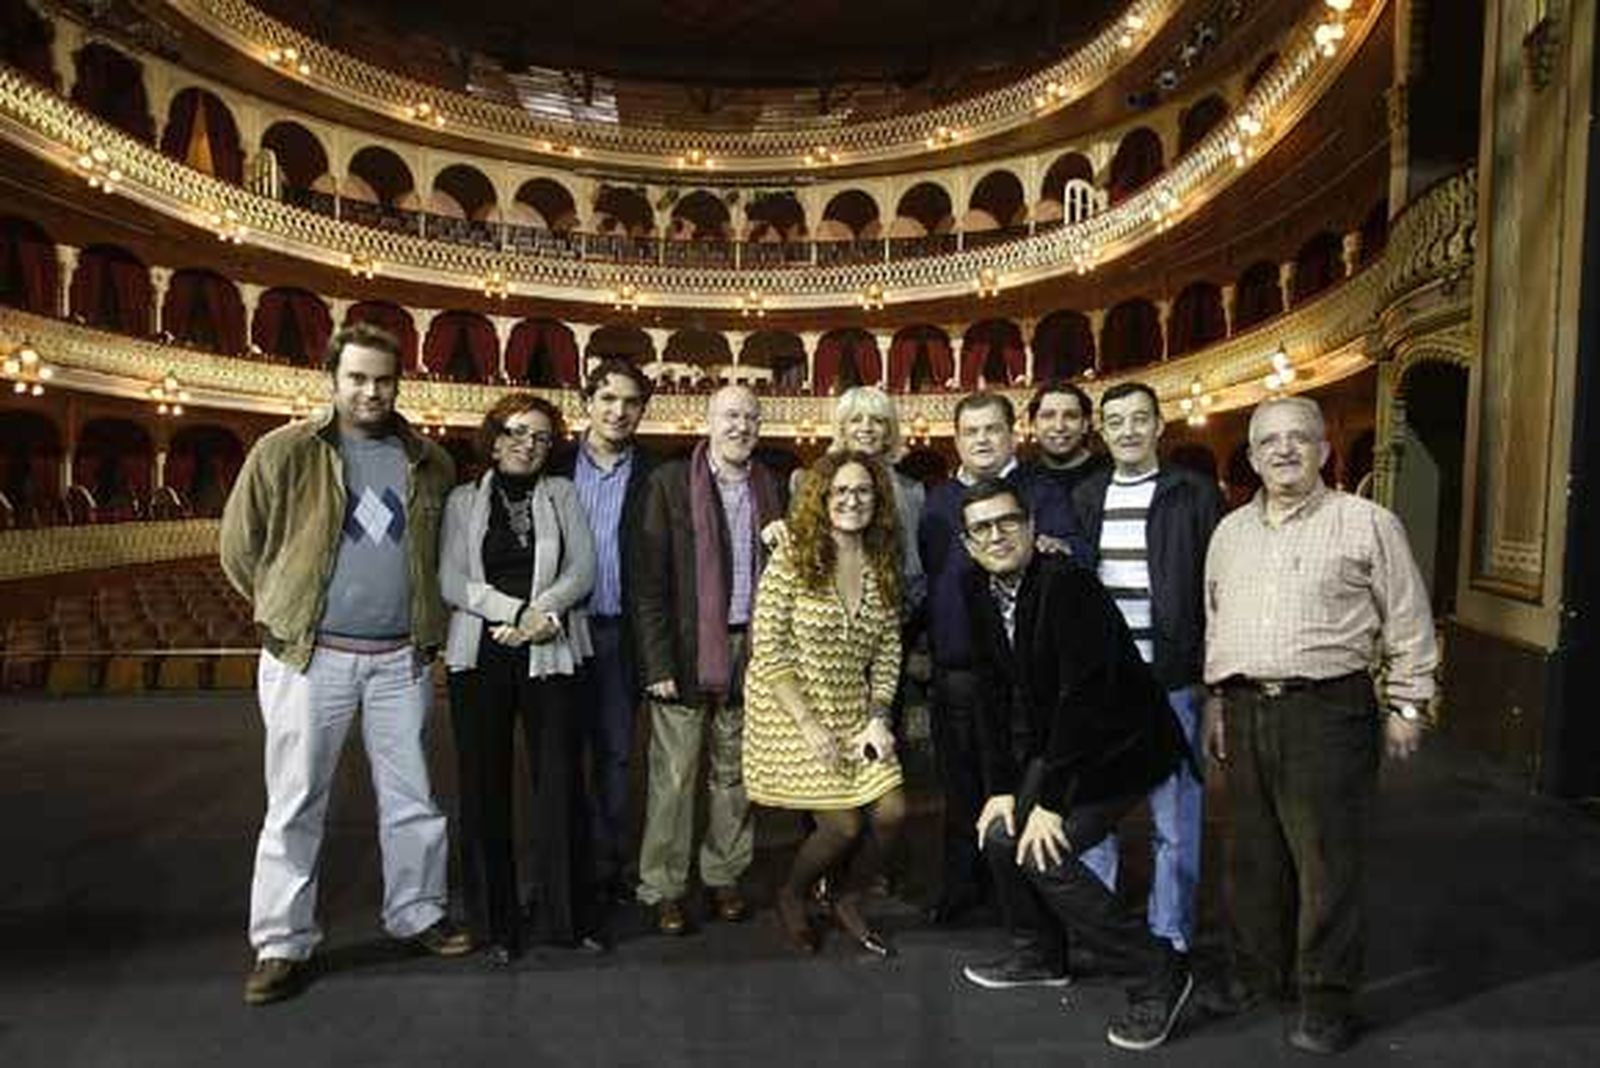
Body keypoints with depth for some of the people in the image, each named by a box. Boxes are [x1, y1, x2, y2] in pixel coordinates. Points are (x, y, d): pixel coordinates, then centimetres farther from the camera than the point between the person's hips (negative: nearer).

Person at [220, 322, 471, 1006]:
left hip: (401, 658, 3)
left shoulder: (428, 463, 6)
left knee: (412, 797, 12)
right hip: (311, 656, -3)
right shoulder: (285, 452, -4)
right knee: (296, 804, 5)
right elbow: (239, 544, 3)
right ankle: (282, 944, 19)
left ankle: (416, 914, 29)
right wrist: (286, 611, 5)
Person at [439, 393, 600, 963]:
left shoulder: (562, 495, 13)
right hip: (481, 656, 0)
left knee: (560, 782, -1)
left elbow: (582, 570, 3)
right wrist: (521, 613, -11)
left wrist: (540, 613, -13)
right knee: (485, 788, 3)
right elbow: (451, 581, -1)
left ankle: (564, 915, 12)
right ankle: (495, 923, 16)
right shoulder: (463, 501, 11)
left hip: (551, 655, 0)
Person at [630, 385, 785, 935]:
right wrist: (658, 662, -11)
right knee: (674, 775, 3)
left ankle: (724, 877, 28)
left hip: (748, 647, 4)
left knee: (734, 772, 13)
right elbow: (648, 580, -7)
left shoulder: (770, 489, 7)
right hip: (686, 649, -3)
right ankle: (663, 888, 17)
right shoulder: (669, 483, -4)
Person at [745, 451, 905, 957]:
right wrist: (810, 726, -16)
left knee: (891, 812, -5)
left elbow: (888, 652, 7)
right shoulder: (792, 558, -11)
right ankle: (791, 896, 25)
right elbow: (768, 652, -13)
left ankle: (849, 900, 25)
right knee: (842, 825, -8)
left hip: (855, 713, 5)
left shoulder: (883, 567, 4)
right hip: (791, 712, -5)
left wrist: (878, 718, -5)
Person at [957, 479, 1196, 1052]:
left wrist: (1050, 801, -23)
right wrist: (1000, 788, -2)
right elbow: (994, 694, 3)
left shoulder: (1067, 582, -25)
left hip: (1118, 742, -8)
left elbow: (1084, 696, -27)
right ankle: (1040, 955, 30)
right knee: (1000, 833, 6)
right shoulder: (981, 591, -1)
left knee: (1044, 852, -15)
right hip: (1053, 741, 8)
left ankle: (1158, 973, 2)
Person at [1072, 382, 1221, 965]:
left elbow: (1216, 589, -2)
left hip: (1172, 682, -3)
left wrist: (1208, 672, -7)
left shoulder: (1195, 494, -1)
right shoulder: (1085, 496, 9)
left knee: (1175, 822, 6)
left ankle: (1170, 939, 23)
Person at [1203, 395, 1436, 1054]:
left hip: (1328, 710, -5)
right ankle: (1257, 974, 30)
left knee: (1326, 859, 1)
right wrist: (1215, 701, 15)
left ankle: (1326, 1003, 15)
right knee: (1254, 854, 14)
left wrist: (1407, 705, -2)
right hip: (1244, 709, 5)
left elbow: (1408, 624, 0)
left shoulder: (1367, 523, -1)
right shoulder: (1230, 531, 13)